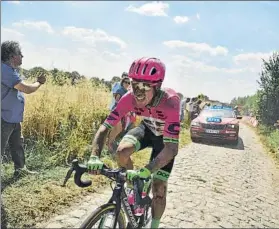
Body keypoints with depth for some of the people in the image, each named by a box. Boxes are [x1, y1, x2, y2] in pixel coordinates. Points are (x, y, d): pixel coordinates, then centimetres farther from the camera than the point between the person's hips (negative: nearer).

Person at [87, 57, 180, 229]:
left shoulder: (170, 102, -41)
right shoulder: (130, 98, -30)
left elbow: (172, 148, -44)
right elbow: (105, 127, -28)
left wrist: (145, 171, -57)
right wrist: (94, 157, -44)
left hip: (166, 137, -2)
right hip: (147, 129, 3)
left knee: (159, 190, -4)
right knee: (122, 151, -28)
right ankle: (132, 187, 2)